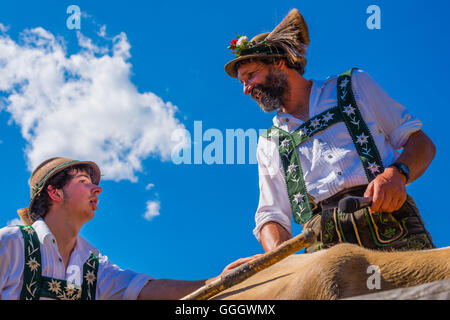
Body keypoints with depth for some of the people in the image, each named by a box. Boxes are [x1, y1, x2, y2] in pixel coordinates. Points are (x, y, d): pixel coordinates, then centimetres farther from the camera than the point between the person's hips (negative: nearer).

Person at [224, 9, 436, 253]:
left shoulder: (354, 85, 23)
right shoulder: (269, 145, 28)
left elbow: (421, 142, 17)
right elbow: (272, 216, 19)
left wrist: (396, 174, -6)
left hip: (393, 232, -3)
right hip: (325, 247, 4)